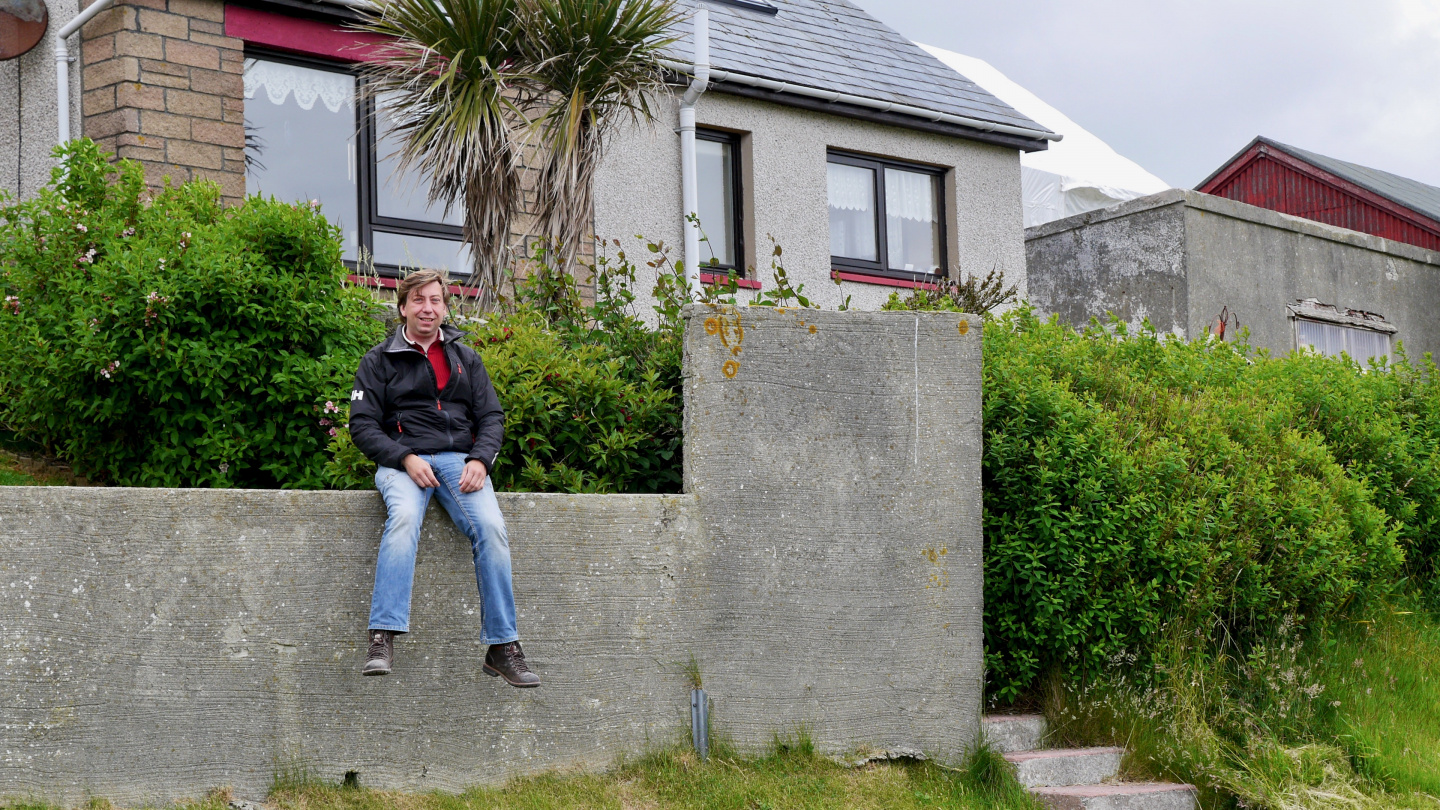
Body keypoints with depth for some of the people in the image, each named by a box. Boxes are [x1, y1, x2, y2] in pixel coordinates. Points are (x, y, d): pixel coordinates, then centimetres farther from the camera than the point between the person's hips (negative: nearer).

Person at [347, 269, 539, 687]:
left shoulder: (466, 358, 20)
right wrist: (406, 459, -13)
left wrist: (480, 460, -6)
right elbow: (363, 424, 3)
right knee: (404, 516, -36)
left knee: (492, 527, -26)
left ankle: (503, 647, -21)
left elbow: (491, 417, 14)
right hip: (402, 460, -2)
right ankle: (383, 638, -40)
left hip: (460, 459, 2)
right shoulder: (379, 360, 11)